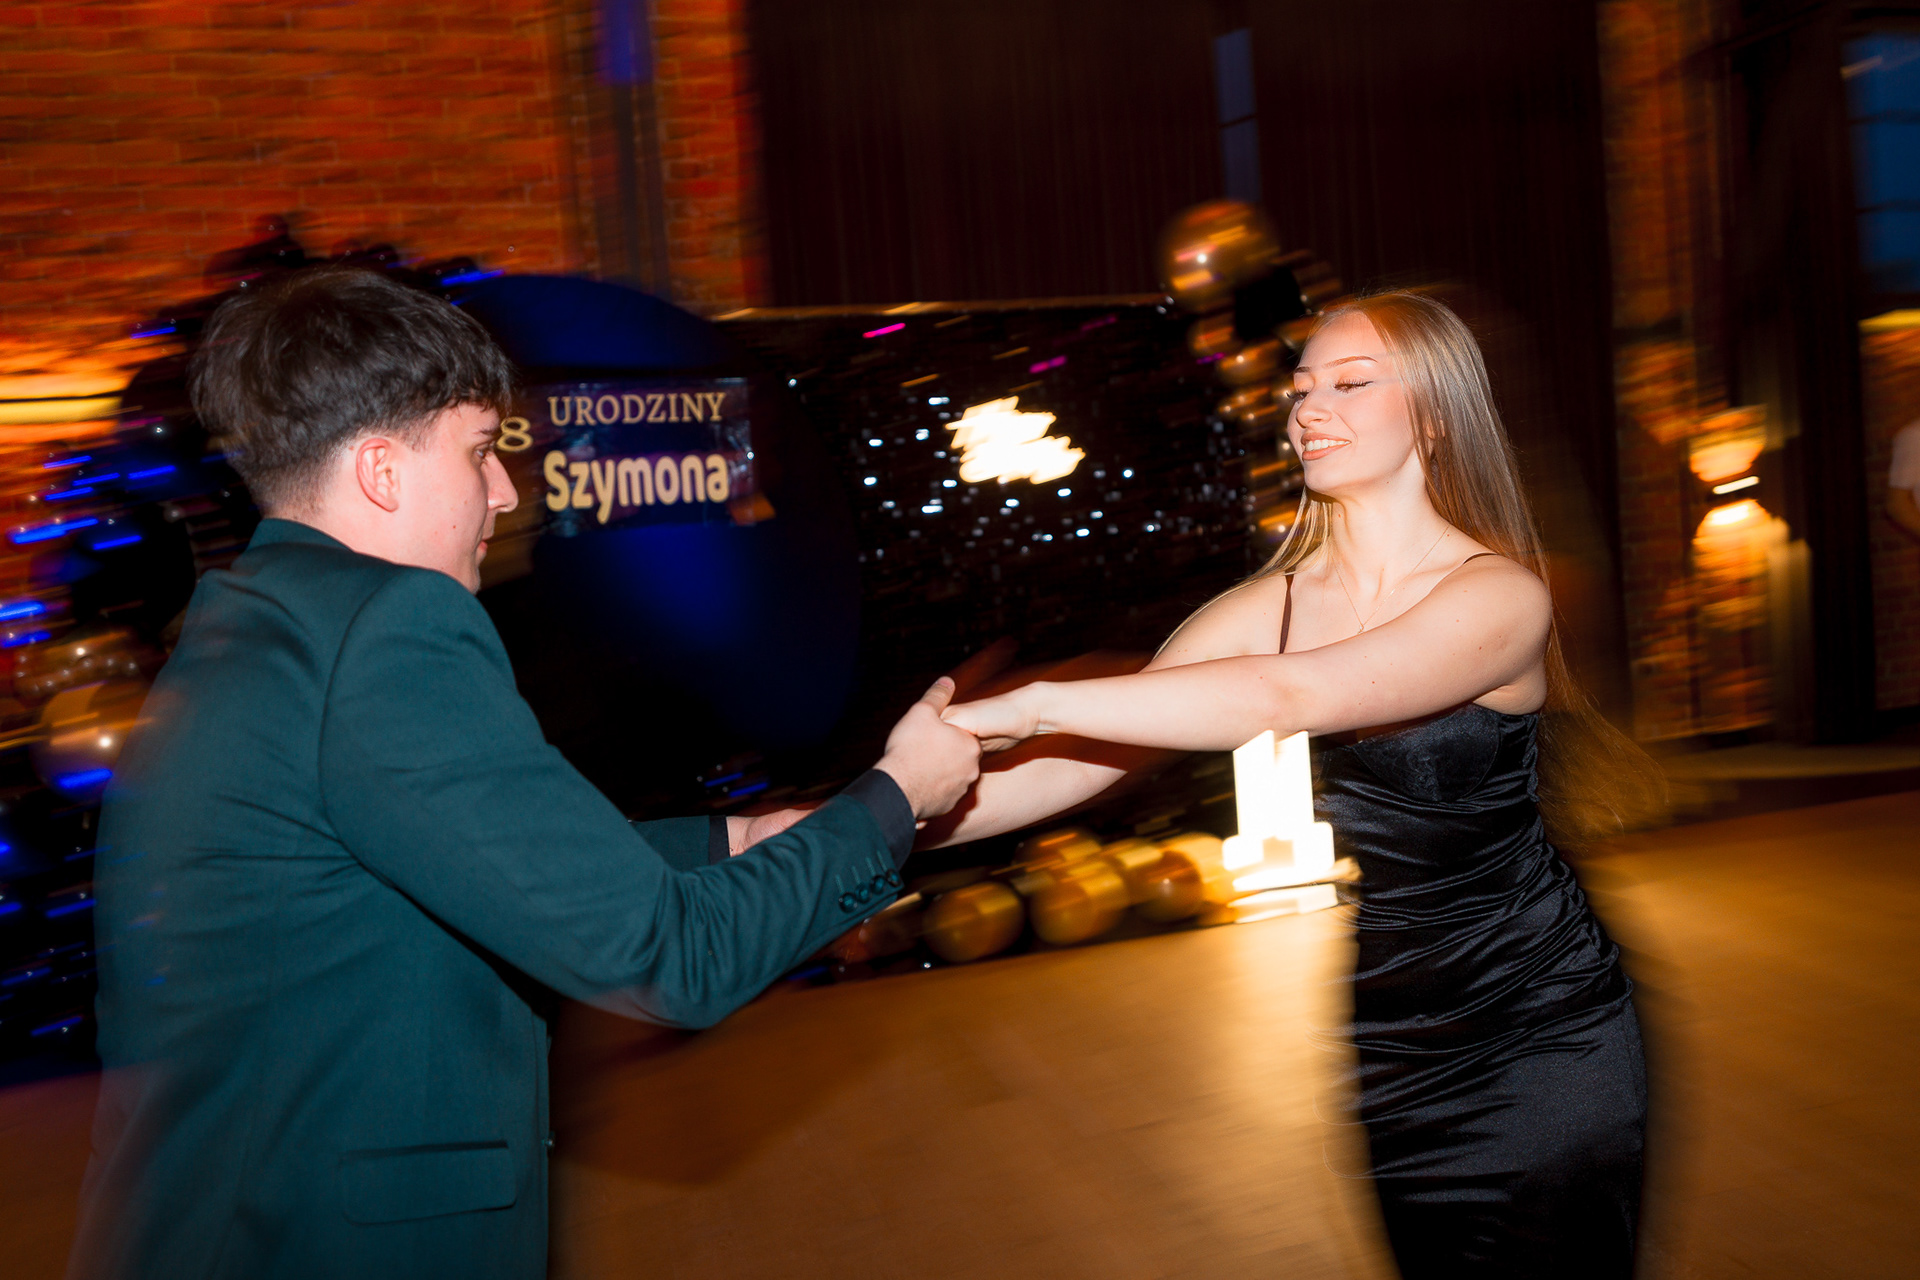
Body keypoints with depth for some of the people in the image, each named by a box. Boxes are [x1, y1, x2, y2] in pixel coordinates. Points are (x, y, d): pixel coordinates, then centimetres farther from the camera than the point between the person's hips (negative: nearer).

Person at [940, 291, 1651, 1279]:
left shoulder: (1502, 597, -16)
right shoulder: (1266, 607, -4)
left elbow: (1295, 697, -34)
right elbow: (1074, 767, -10)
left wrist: (1032, 703, -36)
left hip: (1532, 1042, -3)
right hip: (1367, 1046, 3)